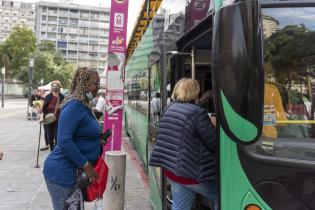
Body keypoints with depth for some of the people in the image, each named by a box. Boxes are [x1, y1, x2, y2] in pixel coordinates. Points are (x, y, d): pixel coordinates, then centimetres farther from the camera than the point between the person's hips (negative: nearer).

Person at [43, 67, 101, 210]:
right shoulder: (74, 106, -19)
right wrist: (86, 165, -22)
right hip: (62, 172, -9)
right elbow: (64, 141, -27)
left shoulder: (85, 106, 10)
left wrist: (99, 141, 8)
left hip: (74, 170, 9)